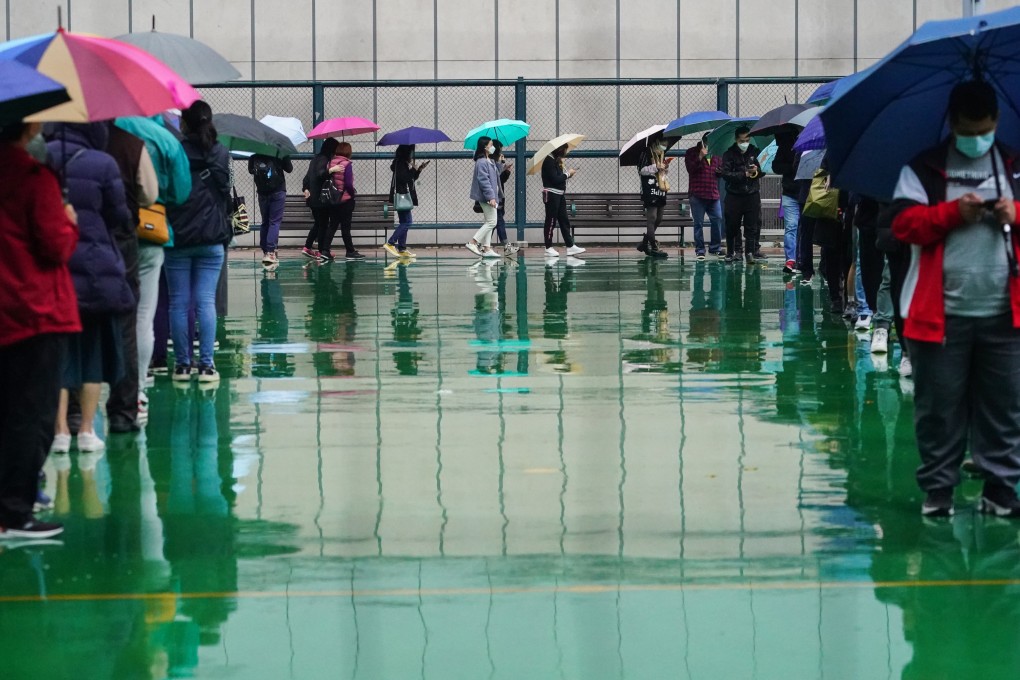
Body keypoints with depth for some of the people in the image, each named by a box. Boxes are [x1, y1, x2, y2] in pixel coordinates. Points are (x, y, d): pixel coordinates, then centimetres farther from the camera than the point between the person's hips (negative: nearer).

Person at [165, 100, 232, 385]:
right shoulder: (221, 154, 3)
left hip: (178, 237, -2)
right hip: (212, 238, 2)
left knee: (178, 303, 5)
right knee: (206, 302, 2)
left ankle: (182, 364, 7)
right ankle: (206, 364, -2)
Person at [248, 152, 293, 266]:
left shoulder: (254, 155, 0)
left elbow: (250, 170, 13)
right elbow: (289, 169, -1)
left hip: (262, 192, 4)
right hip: (278, 191, -3)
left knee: (265, 222, 15)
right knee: (275, 222, -4)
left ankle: (265, 252, 14)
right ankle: (270, 252, -16)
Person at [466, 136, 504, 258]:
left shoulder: (490, 161, 15)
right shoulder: (482, 162, -16)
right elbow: (484, 181, -21)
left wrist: (496, 196, 18)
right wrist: (491, 197, -24)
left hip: (492, 196, 10)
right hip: (487, 197, -10)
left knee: (489, 223, 10)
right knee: (491, 222, -10)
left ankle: (487, 248, 12)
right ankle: (472, 242, -9)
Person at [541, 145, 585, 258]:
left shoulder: (556, 161, 13)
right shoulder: (549, 161, -15)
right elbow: (555, 179, -21)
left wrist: (567, 174, 0)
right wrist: (567, 174, -10)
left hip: (559, 194, 10)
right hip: (551, 194, -10)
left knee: (564, 221, 8)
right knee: (551, 221, -4)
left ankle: (570, 246, 10)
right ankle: (548, 248, 2)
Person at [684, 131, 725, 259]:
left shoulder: (716, 154, 16)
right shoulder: (692, 153, 3)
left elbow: (721, 170, 25)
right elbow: (690, 168, -11)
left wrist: (720, 171, 1)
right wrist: (700, 157, -19)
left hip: (713, 194, 4)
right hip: (697, 194, -4)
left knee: (717, 220, 1)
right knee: (699, 223, -1)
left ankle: (715, 247, 13)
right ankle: (699, 250, 3)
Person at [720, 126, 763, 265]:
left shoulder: (755, 152, 6)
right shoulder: (729, 154, -2)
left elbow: (763, 170, 12)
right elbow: (726, 174, -11)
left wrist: (757, 171, -11)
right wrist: (744, 174, -17)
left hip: (752, 194, 1)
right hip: (734, 195, -1)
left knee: (752, 225, 0)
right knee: (732, 226, 1)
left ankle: (750, 252, 5)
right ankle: (733, 251, 12)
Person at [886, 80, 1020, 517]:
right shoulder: (925, 168, 4)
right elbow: (902, 223, -5)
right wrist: (952, 212, -17)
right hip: (942, 312, -2)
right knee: (939, 407, 3)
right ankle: (937, 489, 12)